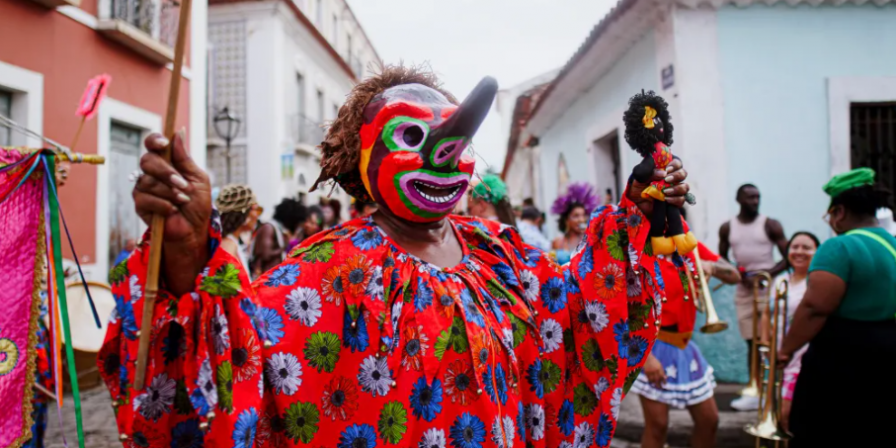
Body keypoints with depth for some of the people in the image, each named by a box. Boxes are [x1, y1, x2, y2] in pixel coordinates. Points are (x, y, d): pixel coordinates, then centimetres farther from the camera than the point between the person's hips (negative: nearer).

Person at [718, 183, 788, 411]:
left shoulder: (771, 225, -3)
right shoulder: (727, 228, 6)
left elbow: (788, 257, -3)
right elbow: (722, 258, 12)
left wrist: (767, 274, -18)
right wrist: (738, 275, -6)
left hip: (769, 287, -3)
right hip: (744, 289, 3)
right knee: (752, 341, 8)